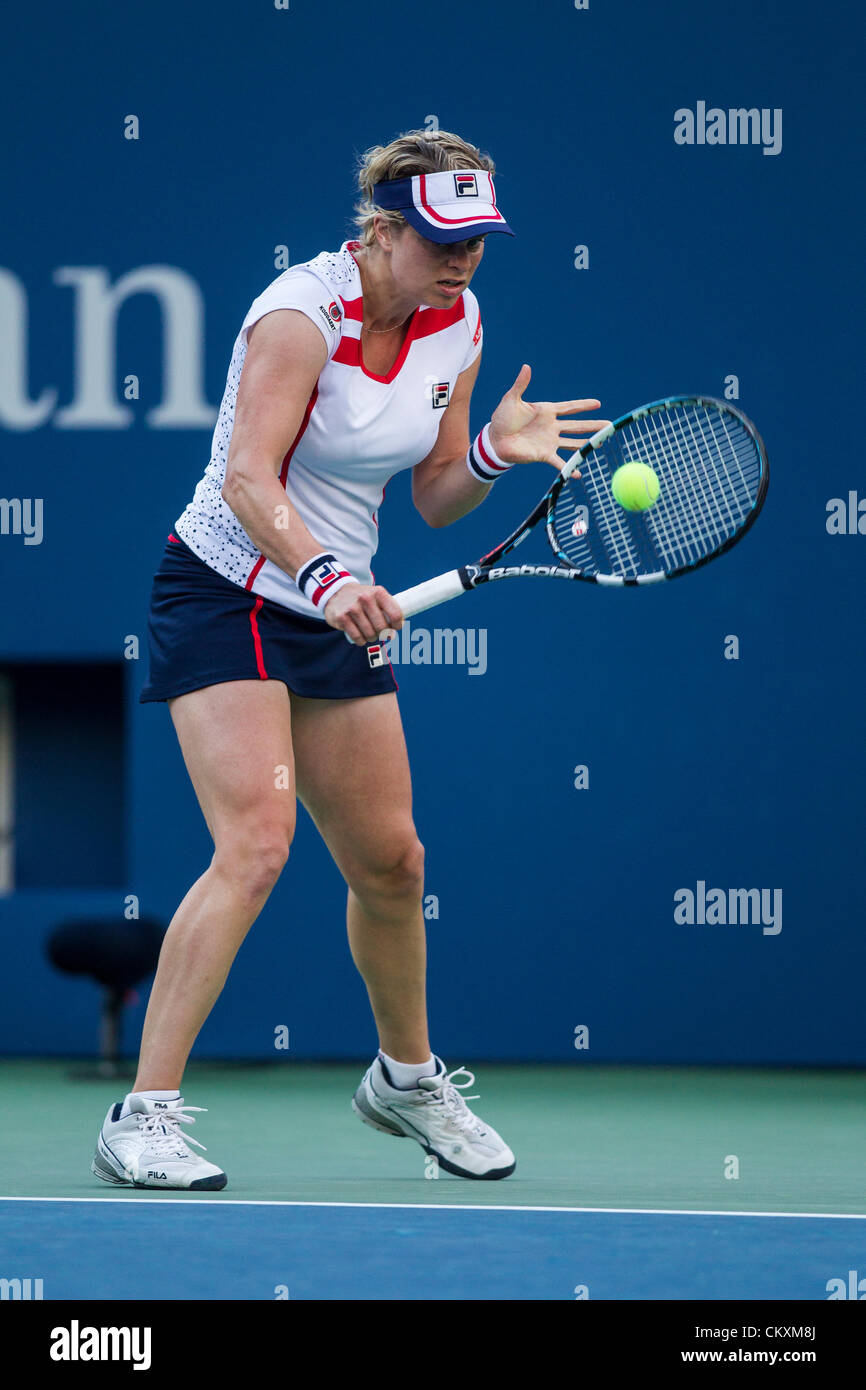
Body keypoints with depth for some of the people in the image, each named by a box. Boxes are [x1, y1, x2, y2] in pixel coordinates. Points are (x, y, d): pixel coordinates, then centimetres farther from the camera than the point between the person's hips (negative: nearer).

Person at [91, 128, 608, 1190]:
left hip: (336, 614, 7)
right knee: (255, 848, -22)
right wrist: (322, 576, -48)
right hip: (224, 595, -7)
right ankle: (143, 1116, -20)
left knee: (389, 863, 11)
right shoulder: (302, 312, -21)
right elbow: (248, 479, -32)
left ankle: (406, 1079, 36)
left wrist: (494, 453, -12)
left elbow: (435, 499, 8)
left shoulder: (457, 326, 1)